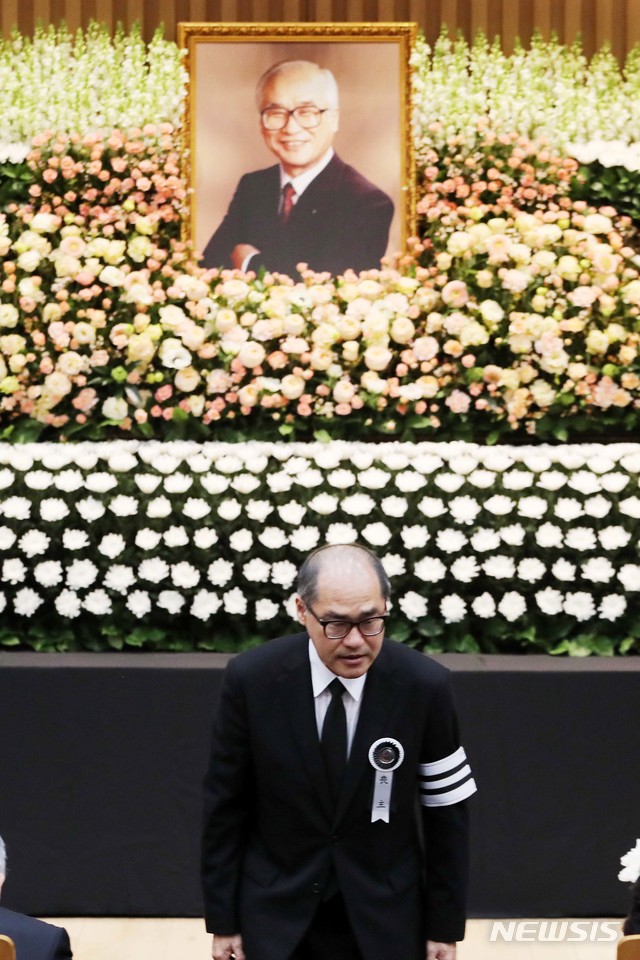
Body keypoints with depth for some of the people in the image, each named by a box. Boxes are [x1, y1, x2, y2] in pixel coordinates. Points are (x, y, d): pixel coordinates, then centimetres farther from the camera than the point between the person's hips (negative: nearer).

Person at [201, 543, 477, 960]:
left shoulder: (424, 685, -14)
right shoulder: (251, 679, -14)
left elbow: (446, 814, -4)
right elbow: (225, 809, -4)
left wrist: (445, 925, 0)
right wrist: (223, 920, -1)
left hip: (384, 921, 0)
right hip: (275, 920, 0)